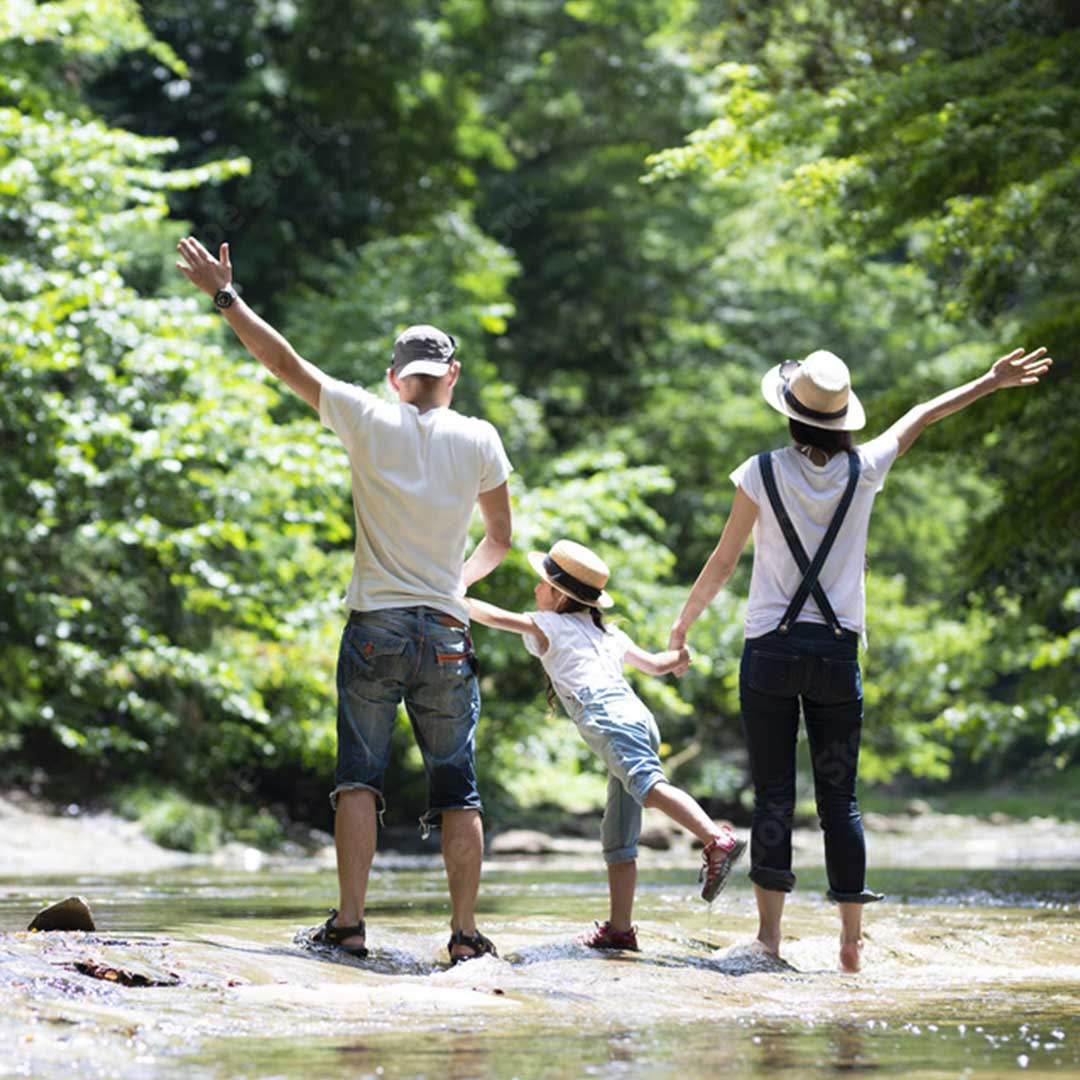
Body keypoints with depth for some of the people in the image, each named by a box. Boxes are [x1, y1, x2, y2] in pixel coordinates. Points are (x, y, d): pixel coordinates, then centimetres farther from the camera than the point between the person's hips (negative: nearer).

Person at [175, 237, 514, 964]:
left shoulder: (369, 421, -1)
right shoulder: (478, 440, 4)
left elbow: (286, 362, 3)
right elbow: (500, 537, 15)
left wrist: (224, 295, 12)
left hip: (375, 627, -1)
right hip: (446, 633, 1)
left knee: (360, 776, 1)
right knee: (457, 788, 5)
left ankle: (350, 923, -7)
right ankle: (466, 931, 3)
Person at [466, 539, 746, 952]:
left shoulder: (546, 626, 14)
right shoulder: (608, 634, 32)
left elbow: (494, 616, 24)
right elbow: (657, 664, 39)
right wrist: (678, 655, 59)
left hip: (611, 719, -8)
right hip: (639, 721, 8)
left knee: (648, 784, -31)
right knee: (617, 837, 10)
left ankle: (717, 840, -53)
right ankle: (620, 928, 8)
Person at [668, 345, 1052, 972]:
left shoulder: (762, 473, -5)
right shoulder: (862, 471, 0)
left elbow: (723, 563, 0)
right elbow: (920, 418, 15)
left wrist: (685, 622, 16)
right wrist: (993, 381, 31)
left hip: (770, 653, -2)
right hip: (838, 655, 2)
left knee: (773, 796, -1)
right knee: (840, 797, 7)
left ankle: (769, 935, -4)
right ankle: (852, 941, 7)